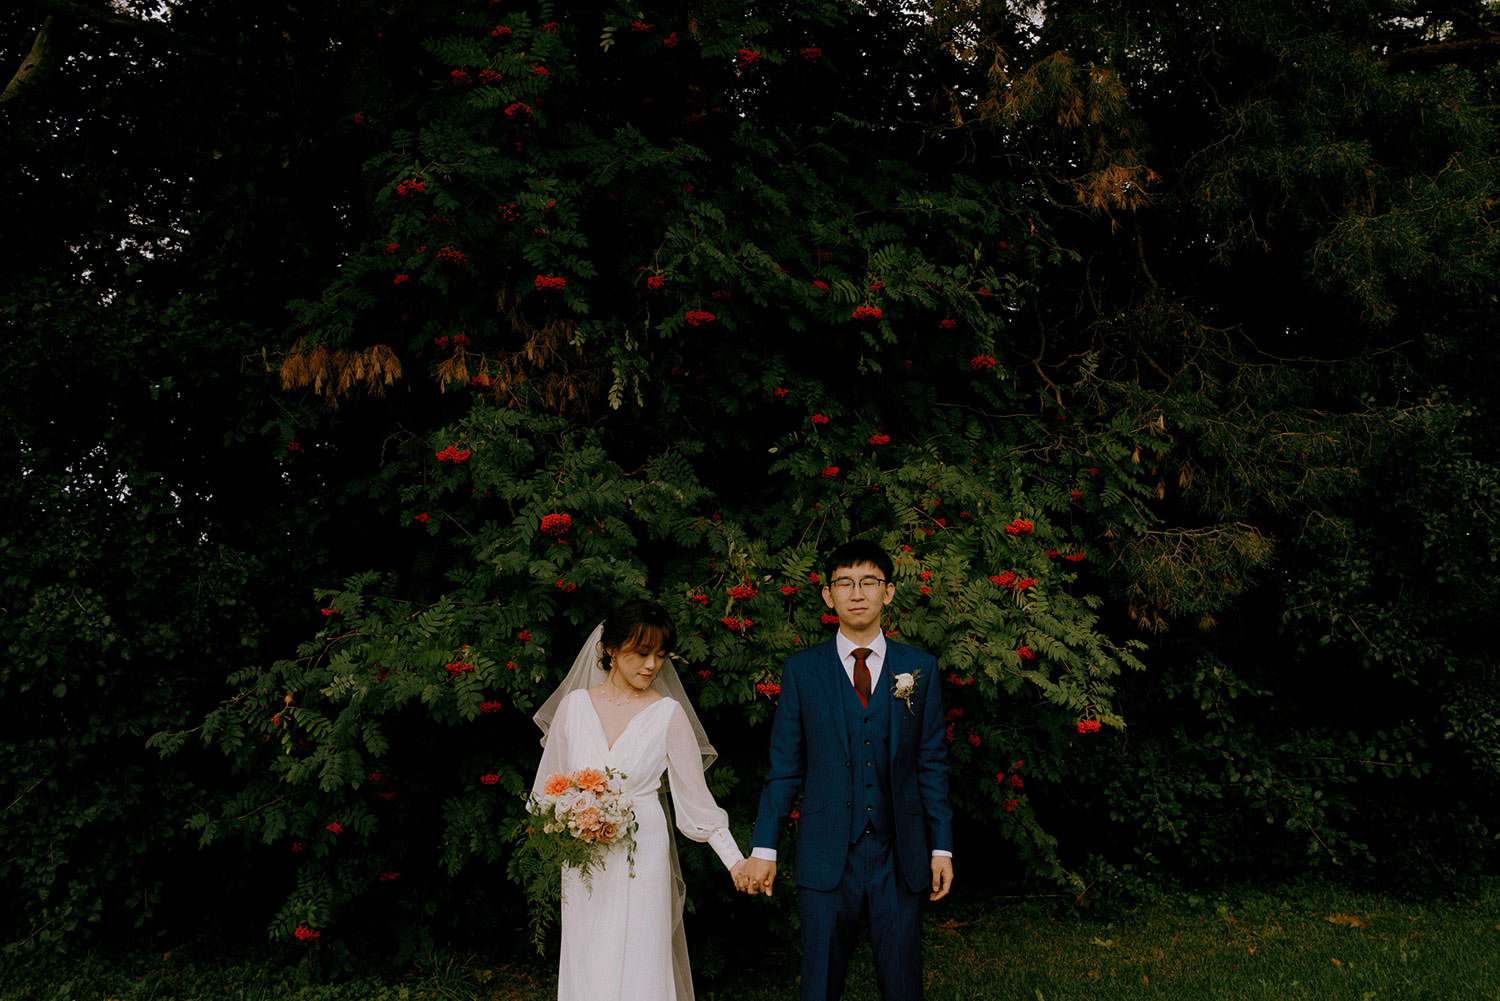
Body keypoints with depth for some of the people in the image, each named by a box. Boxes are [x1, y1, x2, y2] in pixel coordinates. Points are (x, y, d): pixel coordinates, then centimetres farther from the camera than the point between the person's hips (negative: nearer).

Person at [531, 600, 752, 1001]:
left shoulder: (669, 713, -4)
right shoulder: (574, 704, 4)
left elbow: (695, 794, -4)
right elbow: (549, 782, 14)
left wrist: (735, 860, -11)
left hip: (642, 859, -2)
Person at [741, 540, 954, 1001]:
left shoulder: (920, 668, 5)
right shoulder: (802, 670, 3)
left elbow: (932, 765, 6)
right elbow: (784, 768, 3)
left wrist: (941, 846, 3)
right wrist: (763, 847, 0)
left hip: (900, 858, 1)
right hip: (826, 855, -1)